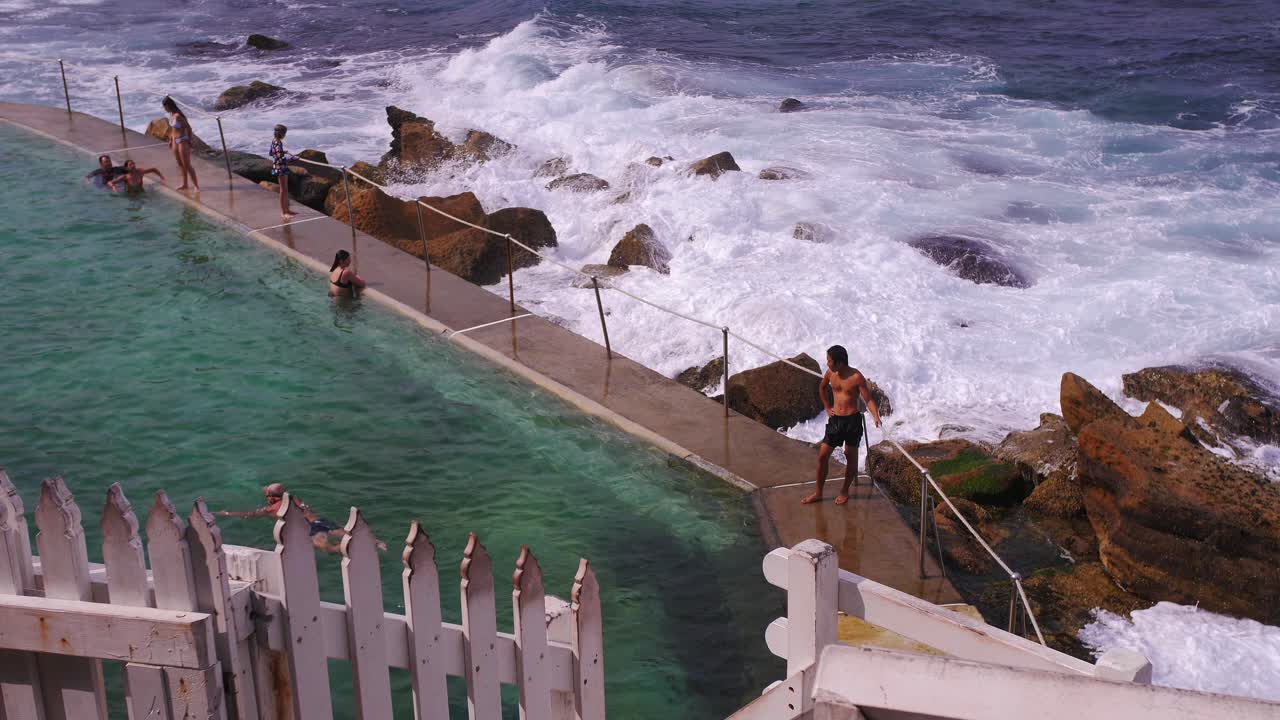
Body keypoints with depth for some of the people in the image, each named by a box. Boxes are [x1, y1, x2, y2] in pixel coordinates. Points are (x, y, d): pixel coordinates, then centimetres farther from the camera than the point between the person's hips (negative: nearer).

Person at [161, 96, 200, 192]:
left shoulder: (178, 115, -22)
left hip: (183, 141, -9)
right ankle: (184, 184, 29)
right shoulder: (171, 114, 5)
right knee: (180, 164, 17)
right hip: (175, 141, 9)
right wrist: (170, 140, 19)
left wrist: (189, 141, -14)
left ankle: (196, 185, 2)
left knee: (187, 165, -5)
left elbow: (188, 128, -20)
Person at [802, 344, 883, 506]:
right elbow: (822, 388, 22)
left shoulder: (856, 377, -16)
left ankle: (845, 491, 27)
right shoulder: (830, 373, 0)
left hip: (852, 420, -5)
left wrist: (876, 417, -31)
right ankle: (818, 493, 16)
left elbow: (868, 400, -15)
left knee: (850, 456, 9)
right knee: (822, 456, 4)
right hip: (835, 420, 5)